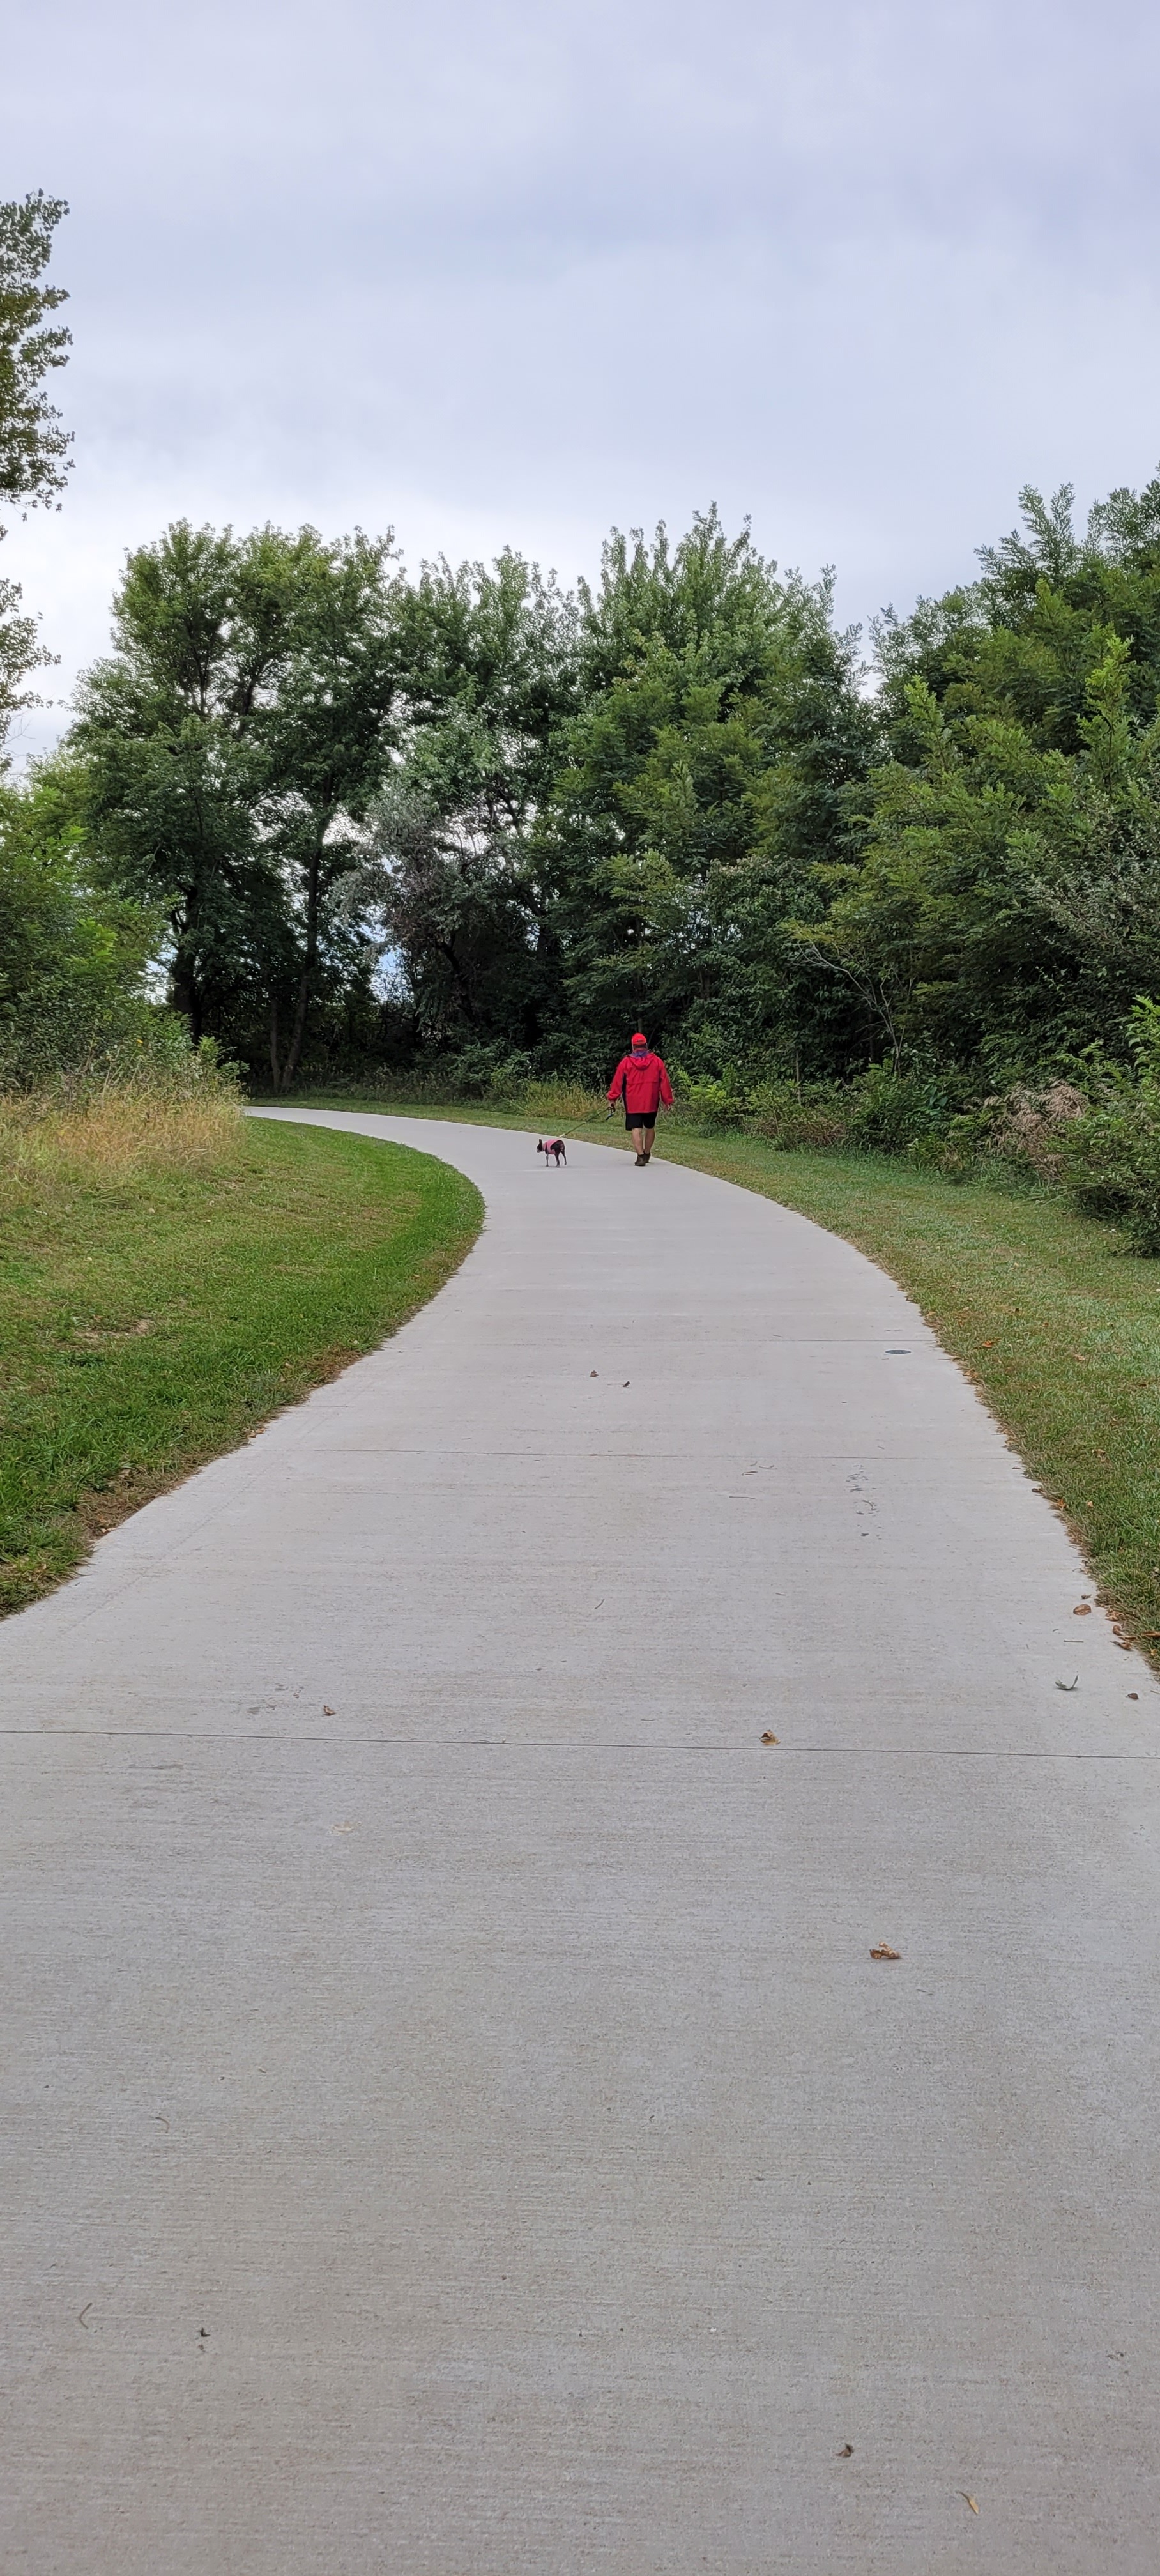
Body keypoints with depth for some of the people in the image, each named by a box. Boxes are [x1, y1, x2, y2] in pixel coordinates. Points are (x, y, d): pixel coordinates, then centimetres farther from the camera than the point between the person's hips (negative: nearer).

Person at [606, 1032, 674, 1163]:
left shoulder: (626, 1062, -3)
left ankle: (640, 1156, -18)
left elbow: (617, 1082, -1)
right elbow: (665, 1082, 5)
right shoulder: (657, 1061, 2)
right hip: (651, 1103, 2)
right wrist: (668, 1100, 11)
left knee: (636, 1129, -5)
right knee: (650, 1128, 19)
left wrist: (612, 1099, 4)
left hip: (633, 1103, -2)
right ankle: (647, 1154, 30)